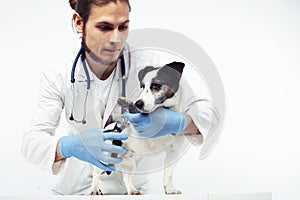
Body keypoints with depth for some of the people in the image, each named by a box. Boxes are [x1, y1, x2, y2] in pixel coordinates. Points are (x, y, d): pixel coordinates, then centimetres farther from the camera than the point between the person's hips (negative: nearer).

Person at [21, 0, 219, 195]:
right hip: (76, 186, 1)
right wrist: (69, 146, -36)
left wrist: (177, 122, -34)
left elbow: (205, 115, -12)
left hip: (129, 187, -1)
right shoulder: (57, 76, -9)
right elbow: (31, 142, -15)